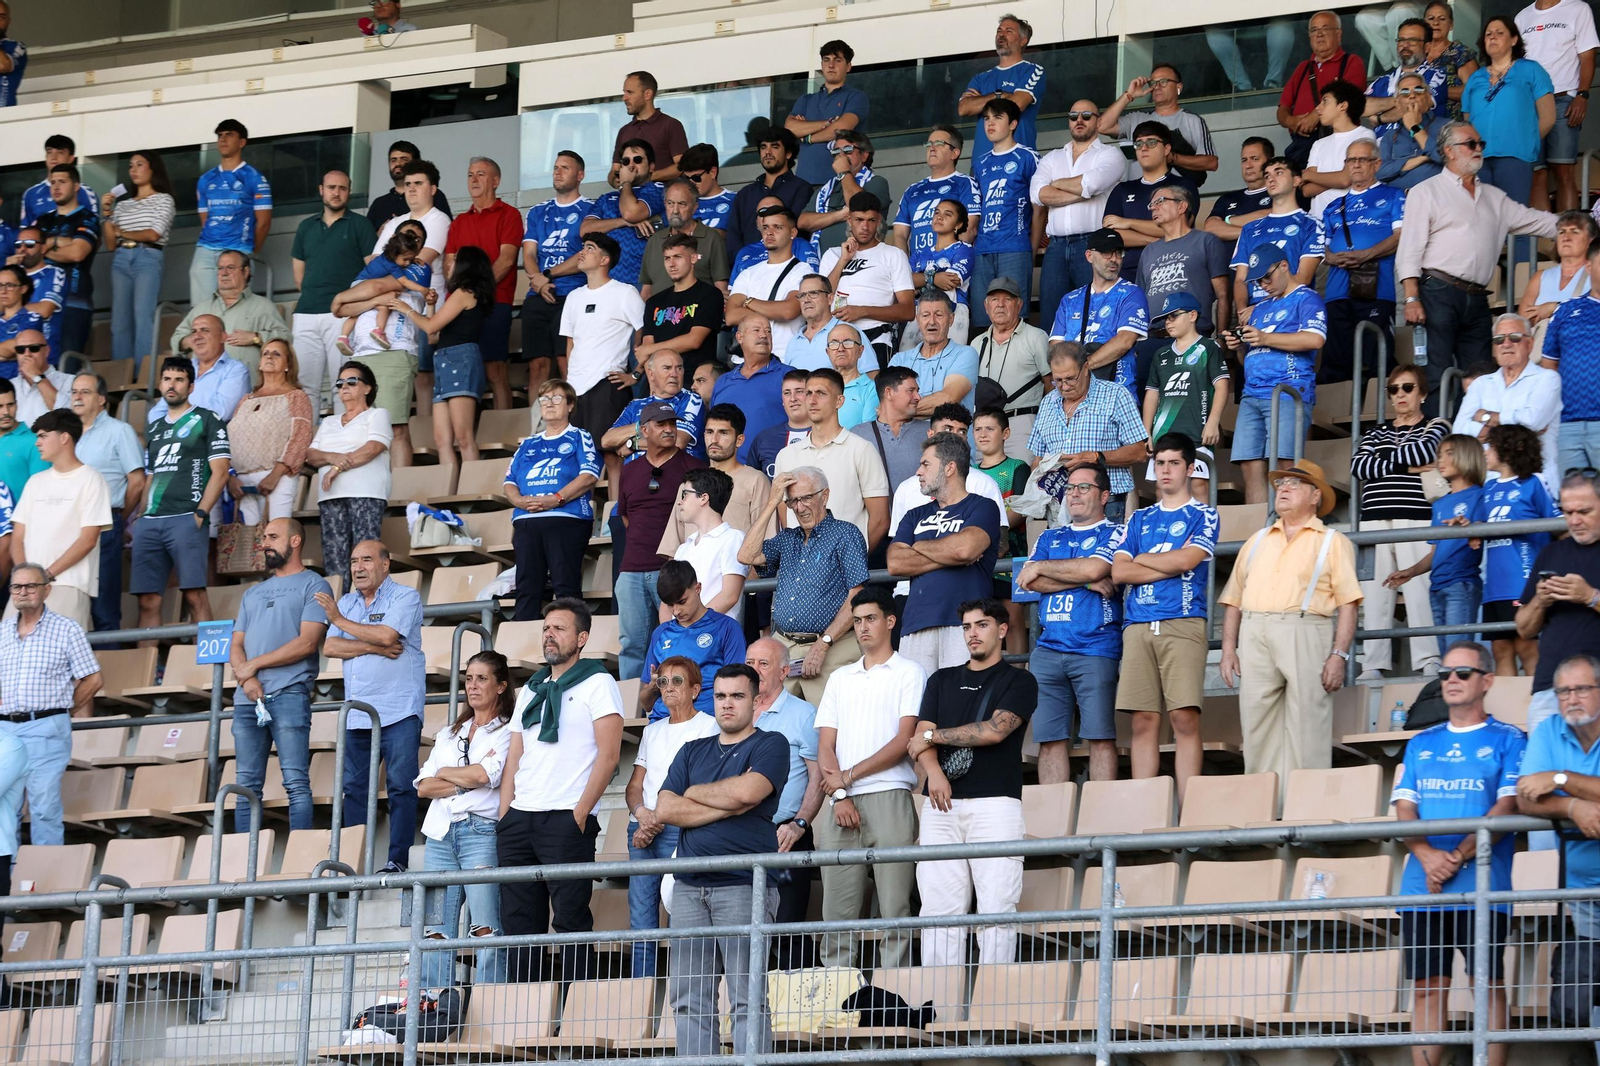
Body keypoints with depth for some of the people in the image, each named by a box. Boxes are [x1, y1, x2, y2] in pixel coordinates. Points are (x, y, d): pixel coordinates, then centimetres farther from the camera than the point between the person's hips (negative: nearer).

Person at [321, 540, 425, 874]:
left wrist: (339, 620, -5)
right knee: (354, 787, 4)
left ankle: (398, 859, -6)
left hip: (398, 711, -6)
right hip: (357, 715, 6)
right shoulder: (346, 602, 17)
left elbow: (387, 635, -16)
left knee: (401, 785, -8)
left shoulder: (405, 597, 0)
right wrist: (372, 647, -10)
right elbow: (330, 647, 5)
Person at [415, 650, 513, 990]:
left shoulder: (507, 732, 7)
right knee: (437, 933, -2)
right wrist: (465, 782, -2)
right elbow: (423, 786, 13)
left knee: (487, 932, -13)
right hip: (440, 834, 6)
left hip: (481, 831, -6)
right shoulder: (449, 733, 24)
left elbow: (485, 775, -10)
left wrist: (445, 773, 6)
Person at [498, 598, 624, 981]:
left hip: (566, 821, -7)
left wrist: (580, 813, -13)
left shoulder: (597, 684, 2)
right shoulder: (531, 690, 22)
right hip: (520, 820, 7)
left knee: (570, 918, -8)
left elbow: (608, 755, -7)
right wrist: (504, 816, 8)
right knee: (519, 920, 4)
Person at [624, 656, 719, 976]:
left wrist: (659, 820, -10)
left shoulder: (708, 727, 3)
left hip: (679, 831, -6)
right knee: (640, 924, -1)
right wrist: (642, 813, -3)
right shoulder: (653, 731, 23)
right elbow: (634, 786, 20)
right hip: (641, 830, 6)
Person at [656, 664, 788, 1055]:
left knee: (747, 999, -9)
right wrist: (725, 808, -5)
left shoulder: (769, 746, 5)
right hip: (689, 887, 5)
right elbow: (666, 809, 6)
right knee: (689, 999, 1)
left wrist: (693, 792, 3)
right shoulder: (693, 752, 21)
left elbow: (746, 791, -14)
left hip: (744, 886, -5)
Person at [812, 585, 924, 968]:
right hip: (840, 803, 5)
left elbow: (904, 742, -4)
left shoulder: (909, 673, 7)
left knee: (894, 908, -8)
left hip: (889, 797, -5)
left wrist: (849, 776, -6)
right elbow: (825, 745, 14)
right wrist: (839, 794, -3)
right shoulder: (840, 678, 22)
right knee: (837, 911, -1)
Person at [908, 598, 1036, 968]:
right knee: (939, 908, -4)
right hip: (942, 801, 4)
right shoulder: (942, 680, 23)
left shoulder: (1019, 681, 10)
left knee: (996, 907, -10)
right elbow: (921, 739, 11)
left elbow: (994, 730, -6)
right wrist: (933, 771, -11)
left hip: (995, 802, -4)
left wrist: (933, 736, 3)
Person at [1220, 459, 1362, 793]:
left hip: (1305, 635, -4)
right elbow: (1234, 599, 20)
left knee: (1306, 734, -7)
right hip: (1255, 637, 4)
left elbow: (1347, 603, 1)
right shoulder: (1257, 542, 24)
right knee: (1258, 731, 0)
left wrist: (1339, 655, -10)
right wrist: (1229, 648, 7)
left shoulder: (1332, 542, 10)